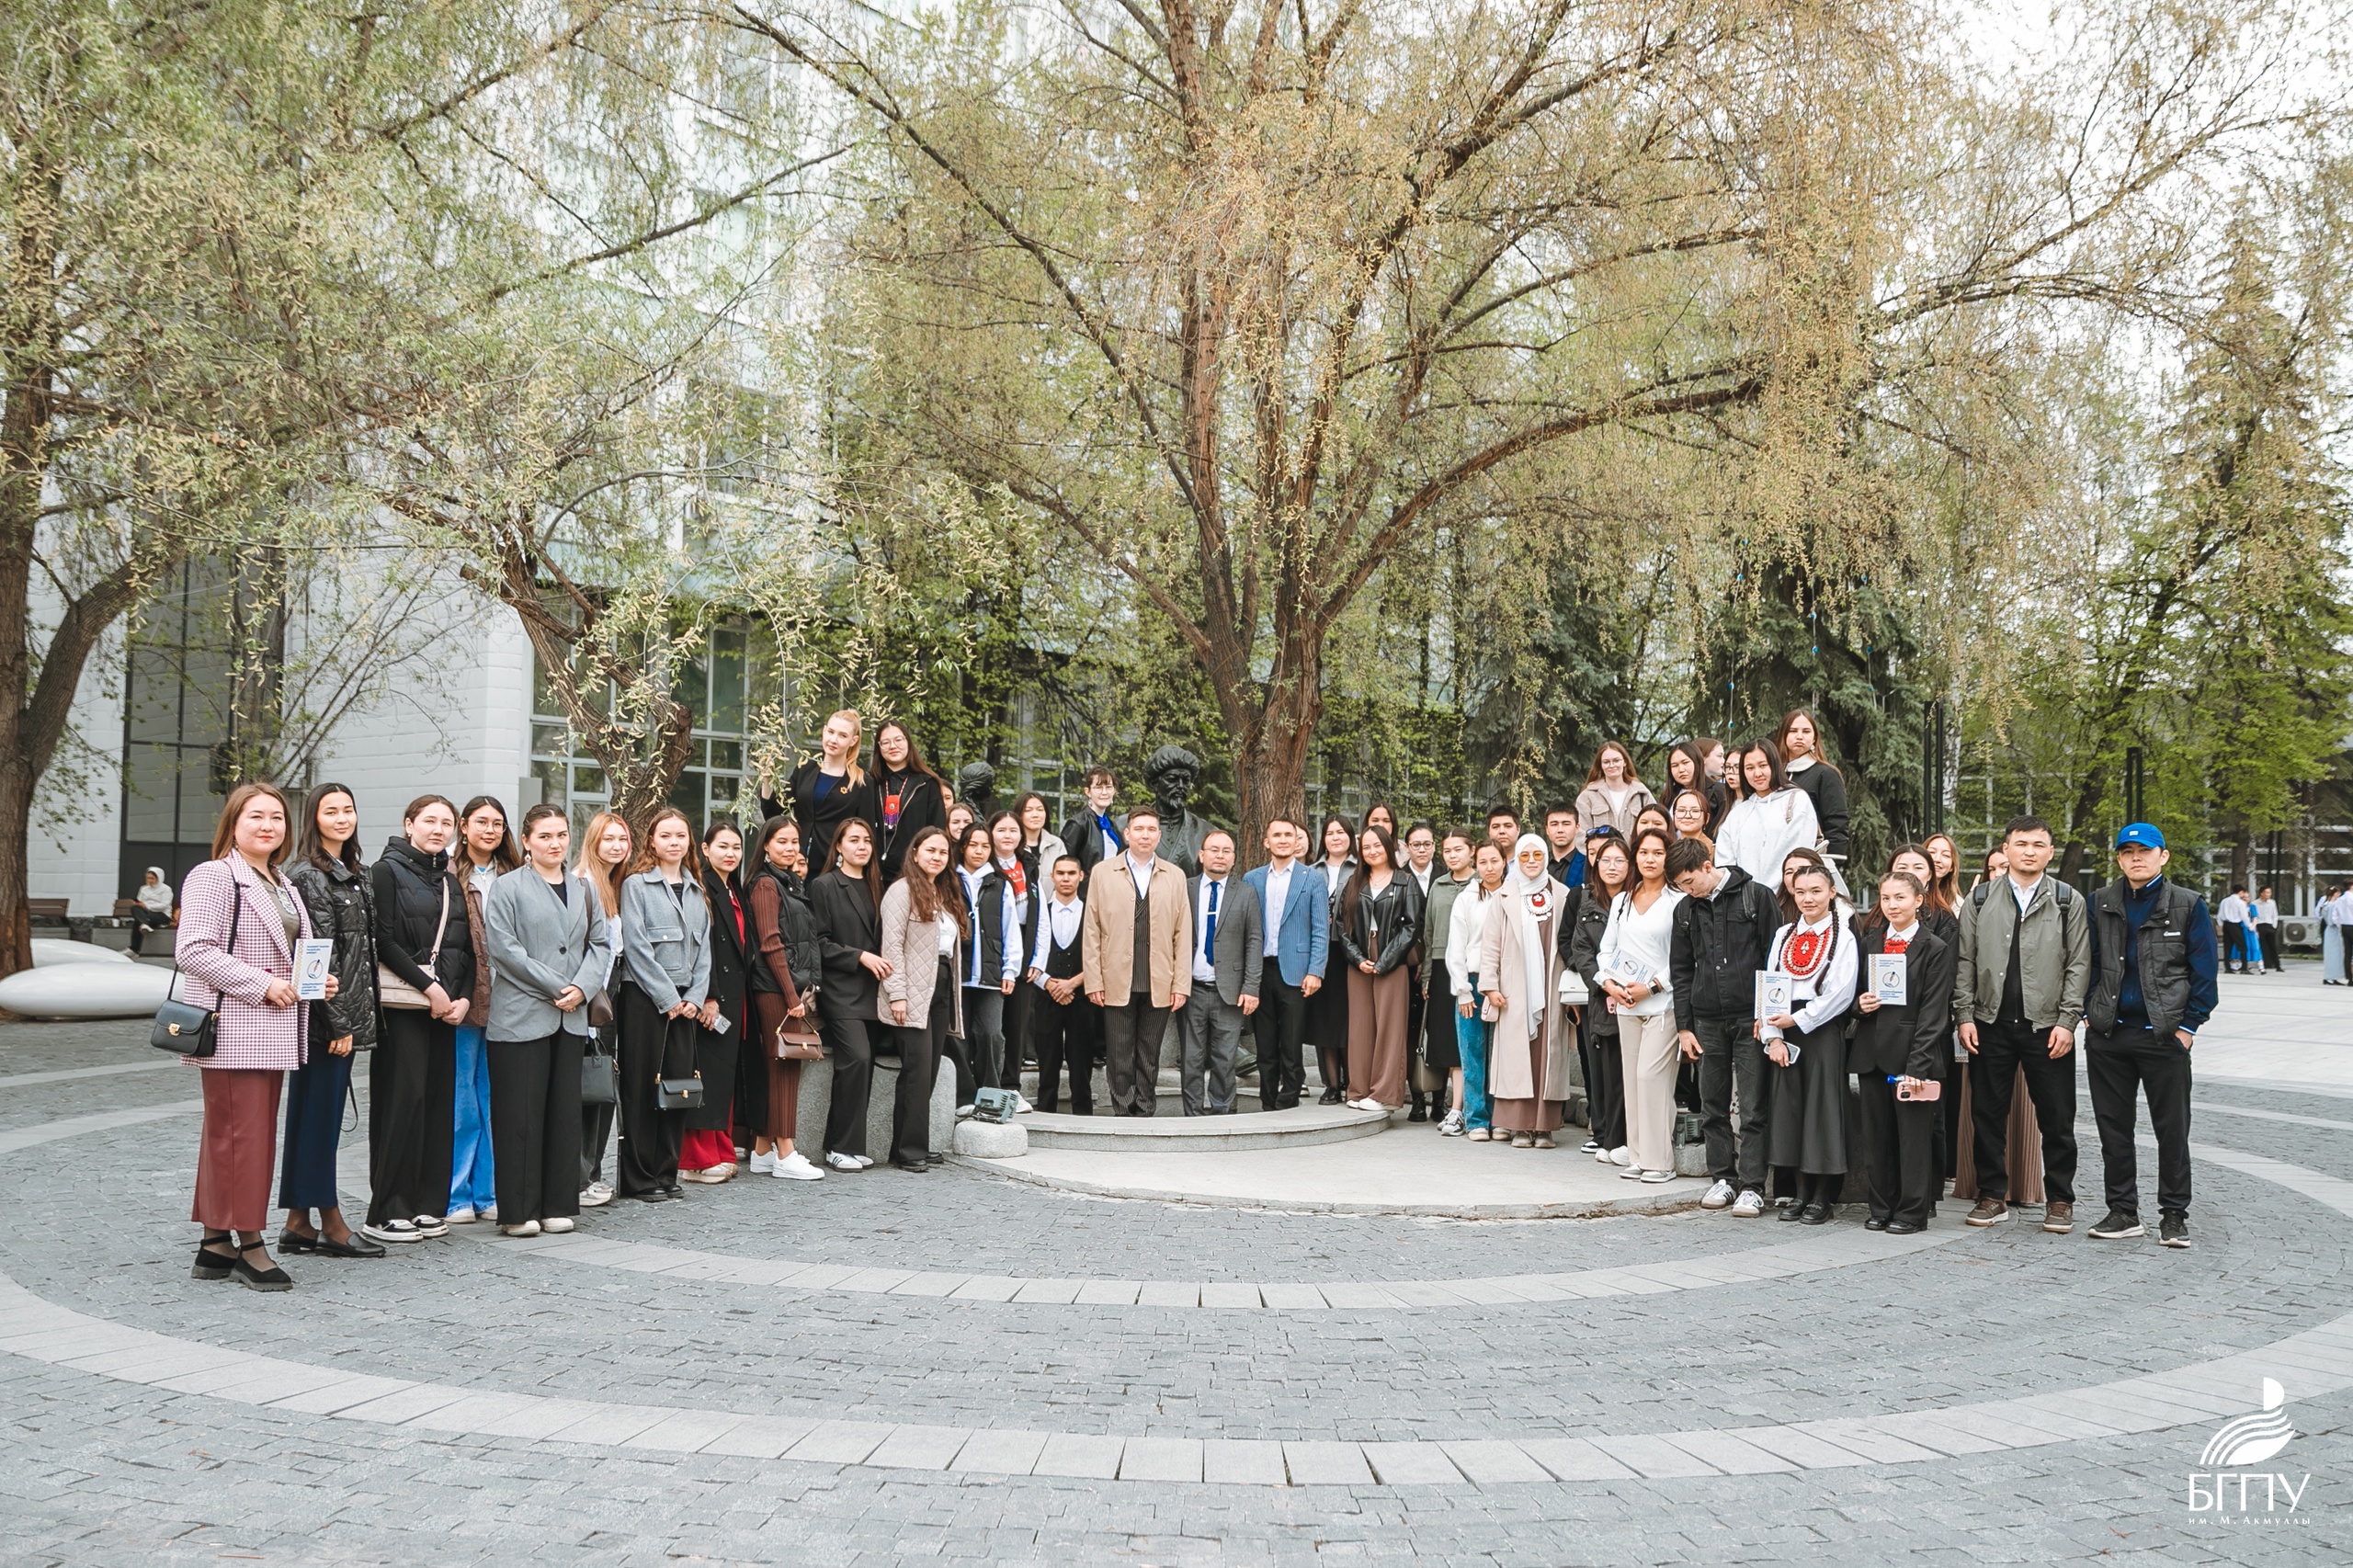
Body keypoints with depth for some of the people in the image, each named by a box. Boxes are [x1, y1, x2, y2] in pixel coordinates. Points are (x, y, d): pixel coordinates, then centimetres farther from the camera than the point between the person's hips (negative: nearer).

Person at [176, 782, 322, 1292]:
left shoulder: (283, 886, 19)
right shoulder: (214, 877, -8)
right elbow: (192, 952, -18)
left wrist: (317, 980, 8)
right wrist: (262, 984, -20)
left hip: (272, 1035, 9)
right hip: (232, 1030, -9)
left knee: (225, 1136, 13)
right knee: (239, 1135, -7)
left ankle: (216, 1245, 18)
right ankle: (250, 1247, -2)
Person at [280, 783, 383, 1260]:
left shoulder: (356, 873, 16)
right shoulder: (307, 874, -11)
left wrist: (352, 1019, 14)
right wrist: (338, 1022, -17)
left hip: (348, 1015, 9)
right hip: (324, 1017, -9)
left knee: (311, 1114, 12)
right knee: (319, 1114, -1)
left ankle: (298, 1223, 18)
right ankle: (330, 1224, 5)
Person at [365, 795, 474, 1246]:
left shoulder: (450, 880, 17)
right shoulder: (388, 870, -2)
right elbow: (385, 941, -10)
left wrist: (463, 997, 0)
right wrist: (429, 986, -14)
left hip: (446, 1003, 6)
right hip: (401, 1003, -6)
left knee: (438, 1099, 5)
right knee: (402, 1099, -7)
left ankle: (427, 1205, 11)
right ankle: (388, 1211, -2)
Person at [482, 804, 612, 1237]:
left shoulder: (583, 888, 14)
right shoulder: (507, 888, -2)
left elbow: (600, 943, 12)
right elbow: (504, 948, -10)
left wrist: (582, 987, -6)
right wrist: (556, 986, -12)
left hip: (571, 1018, 5)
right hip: (521, 1016, -5)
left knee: (565, 1111, 7)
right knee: (521, 1114, -3)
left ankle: (559, 1205, 15)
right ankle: (519, 1210, 4)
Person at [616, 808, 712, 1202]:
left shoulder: (696, 891, 15)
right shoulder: (636, 885, -3)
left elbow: (703, 949, 14)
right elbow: (636, 948, -10)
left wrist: (694, 998, 1)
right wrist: (668, 997, -12)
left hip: (684, 1001, 6)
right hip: (644, 997, -6)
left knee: (679, 1083, 5)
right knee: (643, 1085, -3)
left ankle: (666, 1173, 13)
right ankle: (638, 1179, 2)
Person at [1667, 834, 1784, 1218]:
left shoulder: (1757, 897, -4)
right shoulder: (1686, 910, 10)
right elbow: (1680, 970, 14)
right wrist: (1684, 1026, 8)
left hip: (1751, 1019, -5)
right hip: (1707, 1020, 5)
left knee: (1753, 1108, -3)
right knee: (1712, 1106, 9)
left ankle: (1752, 1186, 2)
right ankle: (1723, 1178, 19)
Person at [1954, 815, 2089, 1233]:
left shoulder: (2069, 901, 4)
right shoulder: (1980, 901, 8)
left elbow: (2078, 965, 1)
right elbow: (1965, 962, 7)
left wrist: (2067, 1021, -7)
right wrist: (1965, 1016, -1)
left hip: (2047, 1027, -1)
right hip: (1990, 1025, 1)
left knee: (2057, 1119, 3)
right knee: (1987, 1114, 5)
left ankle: (2059, 1201, 15)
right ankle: (1992, 1196, 16)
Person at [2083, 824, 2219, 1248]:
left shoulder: (2188, 906, 0)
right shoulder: (2100, 904, 8)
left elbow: (2203, 972, 0)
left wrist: (2188, 1026, -6)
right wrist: (2088, 1013, 4)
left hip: (2164, 1035, -3)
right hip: (2107, 1035, 3)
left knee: (2172, 1129, 3)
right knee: (2113, 1126, 7)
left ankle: (2174, 1215, 14)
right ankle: (2123, 1211, 17)